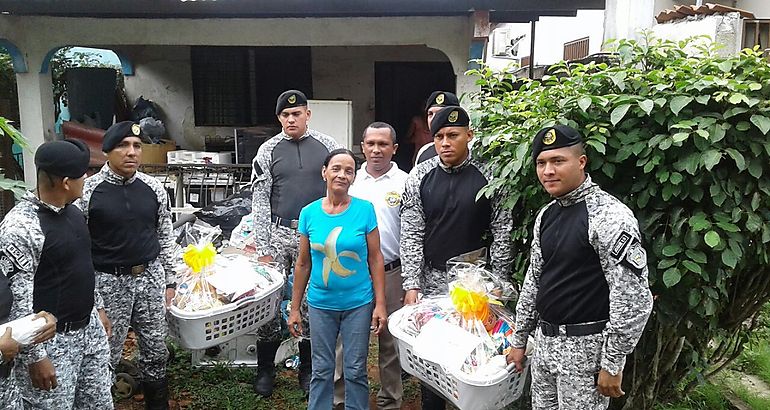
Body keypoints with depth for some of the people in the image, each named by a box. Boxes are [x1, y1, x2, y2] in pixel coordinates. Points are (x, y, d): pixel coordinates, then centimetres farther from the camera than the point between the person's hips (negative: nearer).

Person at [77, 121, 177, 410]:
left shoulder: (153, 188, -1)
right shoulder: (87, 191, -11)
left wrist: (169, 280, 9)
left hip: (150, 278, 4)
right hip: (108, 282, -3)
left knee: (156, 351, 15)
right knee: (107, 356, 7)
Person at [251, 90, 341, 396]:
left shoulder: (327, 146, 3)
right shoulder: (268, 150, 3)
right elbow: (260, 201, 1)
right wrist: (262, 249, -5)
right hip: (278, 234, 0)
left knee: (312, 302, 7)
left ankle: (307, 370, 24)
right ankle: (265, 370, 21)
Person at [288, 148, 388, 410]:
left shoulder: (365, 209, -7)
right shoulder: (309, 213, -2)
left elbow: (375, 259, -3)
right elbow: (303, 264, 5)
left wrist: (380, 305, -7)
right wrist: (295, 308, 6)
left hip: (358, 303, -1)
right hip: (320, 304, 2)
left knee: (355, 370, 9)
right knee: (322, 371, 12)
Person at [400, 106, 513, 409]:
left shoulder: (488, 176, -6)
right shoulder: (419, 177, -2)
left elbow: (501, 233, -2)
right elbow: (411, 234, -1)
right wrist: (412, 285, -6)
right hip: (431, 281, 1)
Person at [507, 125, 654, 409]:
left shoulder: (609, 215, -18)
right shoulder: (546, 215, 7)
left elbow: (633, 298, -20)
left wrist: (612, 364, -17)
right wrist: (519, 340, 16)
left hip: (587, 345, -7)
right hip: (545, 341, 7)